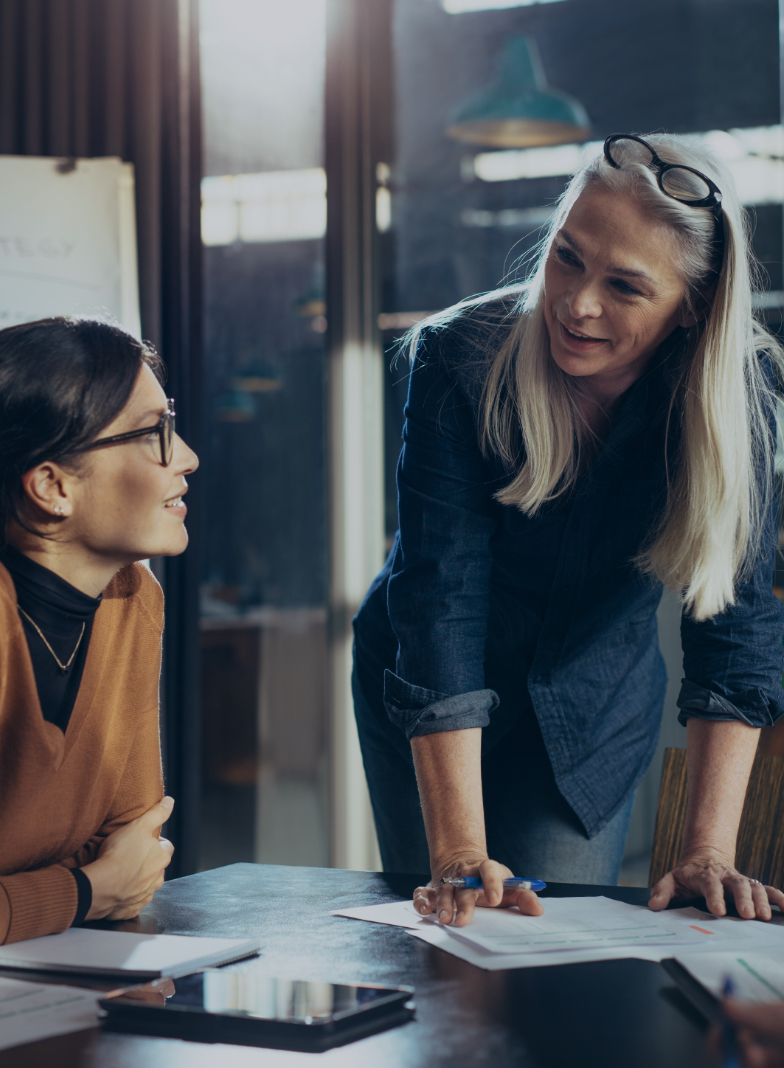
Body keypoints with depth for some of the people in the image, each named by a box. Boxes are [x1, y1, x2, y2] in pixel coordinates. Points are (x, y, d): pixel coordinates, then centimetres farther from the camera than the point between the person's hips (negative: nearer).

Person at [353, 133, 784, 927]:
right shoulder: (459, 360, -27)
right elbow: (440, 597, -32)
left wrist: (708, 853, -31)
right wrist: (460, 855, -39)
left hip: (594, 716, 1)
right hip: (420, 704, -1)